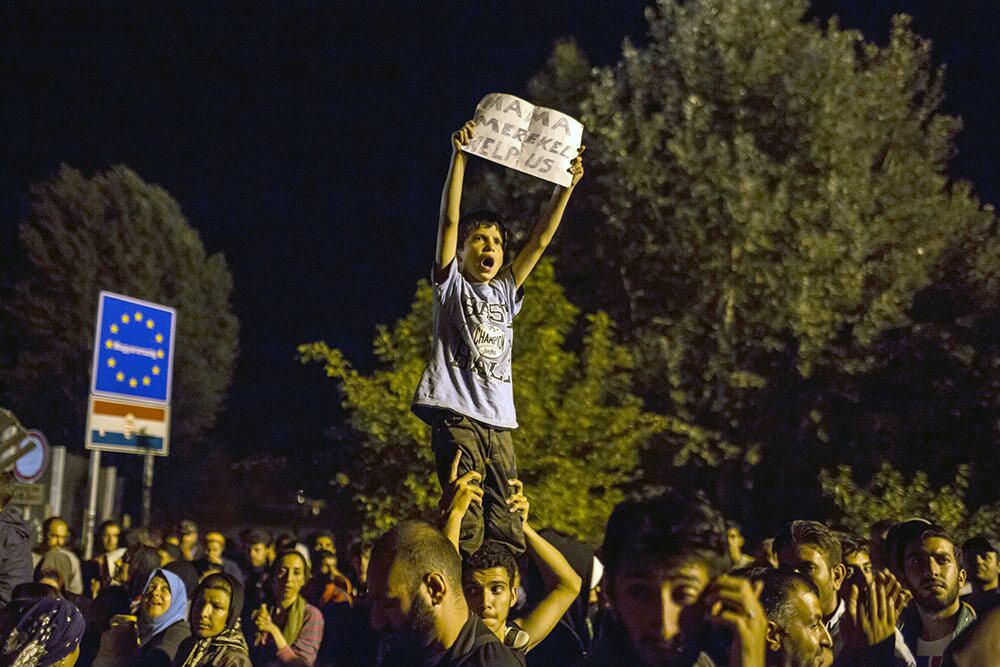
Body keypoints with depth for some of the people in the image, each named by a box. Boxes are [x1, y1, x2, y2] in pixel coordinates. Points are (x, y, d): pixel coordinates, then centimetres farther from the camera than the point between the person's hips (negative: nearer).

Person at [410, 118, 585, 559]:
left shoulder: (505, 293, 21)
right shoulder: (451, 285, 9)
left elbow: (540, 241, 16)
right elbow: (449, 220, -2)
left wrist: (567, 186, 8)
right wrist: (459, 155, -10)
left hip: (499, 422, 5)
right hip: (455, 415, -5)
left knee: (507, 530, -2)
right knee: (465, 523, -14)